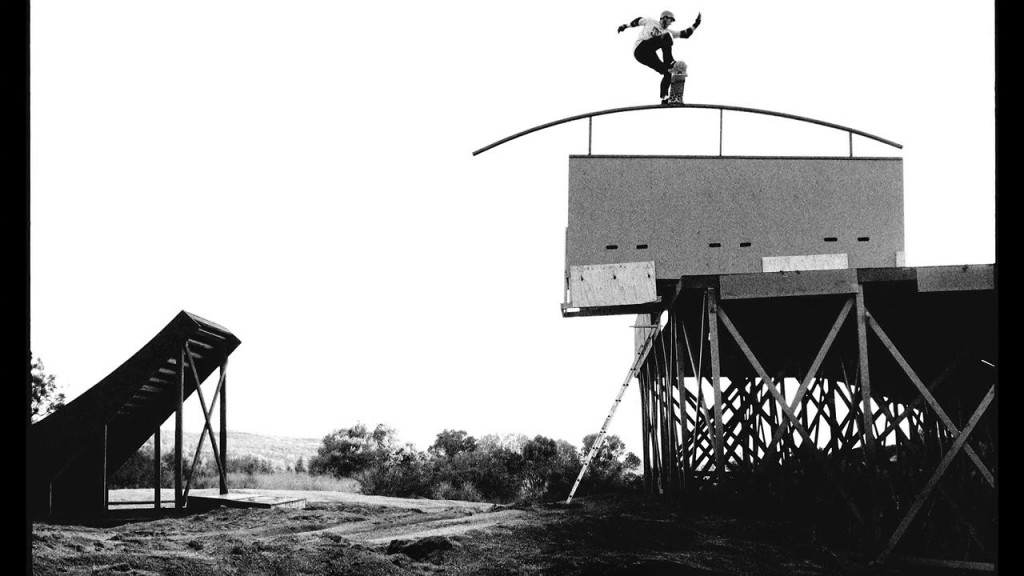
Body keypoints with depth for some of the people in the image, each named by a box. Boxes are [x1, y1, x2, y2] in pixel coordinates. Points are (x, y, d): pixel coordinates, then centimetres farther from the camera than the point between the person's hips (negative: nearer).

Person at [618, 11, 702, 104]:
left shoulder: (667, 32, 22)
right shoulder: (651, 22, 12)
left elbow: (685, 34, 18)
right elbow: (638, 20, 27)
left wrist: (695, 25, 10)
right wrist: (625, 26, 28)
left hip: (649, 55, 7)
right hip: (640, 48, -7)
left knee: (668, 73, -5)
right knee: (667, 37, -22)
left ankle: (664, 99, 2)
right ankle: (670, 63, -32)